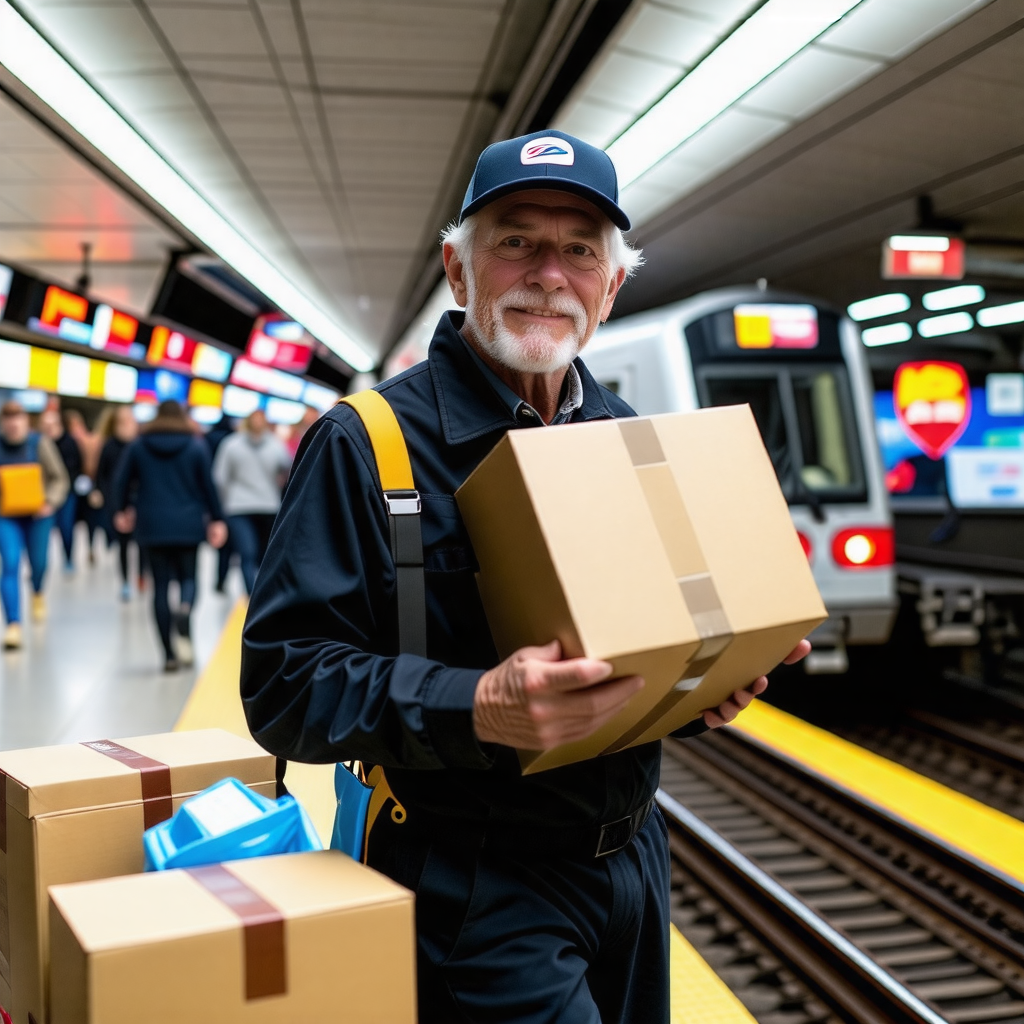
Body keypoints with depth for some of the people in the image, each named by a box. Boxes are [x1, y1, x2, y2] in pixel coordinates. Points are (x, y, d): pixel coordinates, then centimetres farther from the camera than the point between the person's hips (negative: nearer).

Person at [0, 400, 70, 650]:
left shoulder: (40, 443, -8)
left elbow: (59, 478, -3)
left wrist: (50, 502, -17)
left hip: (37, 516, 0)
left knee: (38, 563, 10)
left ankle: (38, 594, 48)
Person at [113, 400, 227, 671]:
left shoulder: (138, 446, 4)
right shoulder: (196, 446, 1)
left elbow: (122, 481, 6)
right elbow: (207, 484, -1)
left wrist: (121, 511, 22)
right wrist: (216, 520, 6)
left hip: (152, 526, 1)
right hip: (187, 524, -1)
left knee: (161, 585, 3)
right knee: (187, 577, 12)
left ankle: (170, 654, 1)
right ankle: (184, 610, -25)